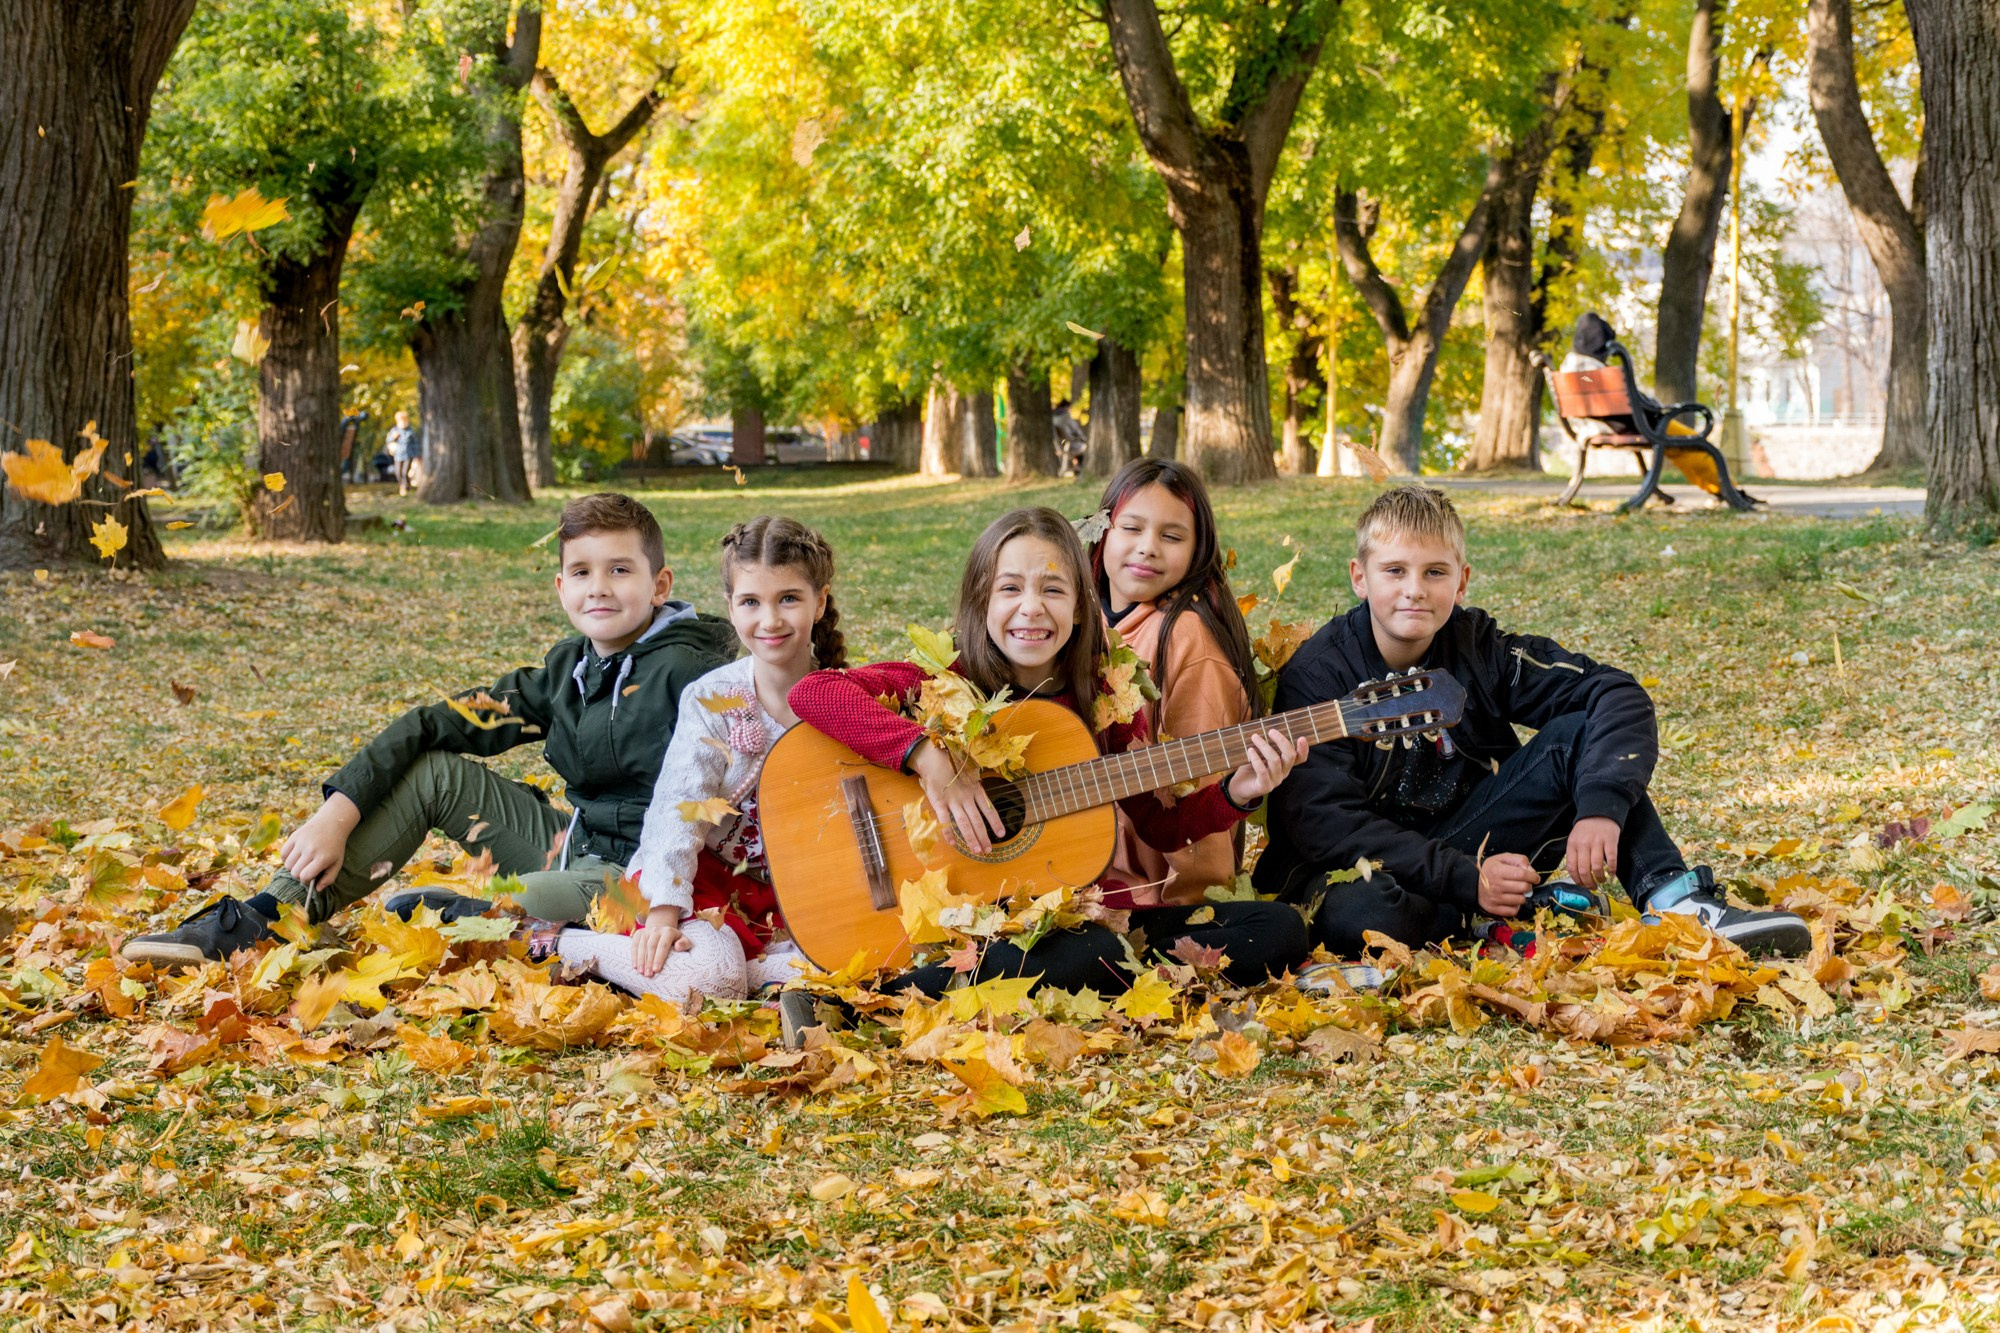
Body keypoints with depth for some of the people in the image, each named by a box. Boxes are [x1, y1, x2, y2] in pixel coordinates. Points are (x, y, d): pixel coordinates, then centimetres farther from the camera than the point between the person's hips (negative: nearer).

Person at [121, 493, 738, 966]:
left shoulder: (687, 674, -16)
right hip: (573, 847, 8)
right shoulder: (570, 667, 8)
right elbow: (434, 724, 6)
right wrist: (337, 814, -3)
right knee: (429, 769, 2)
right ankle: (264, 919, 0)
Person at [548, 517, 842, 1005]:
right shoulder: (712, 701, -9)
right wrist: (665, 908, -29)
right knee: (704, 979, -33)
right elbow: (680, 807, -17)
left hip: (791, 894, 3)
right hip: (708, 880, -3)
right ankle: (557, 944, -10)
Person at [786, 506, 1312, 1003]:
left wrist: (1235, 793, -6)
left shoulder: (1104, 696, 5)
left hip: (1082, 909, 6)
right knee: (1092, 955, -37)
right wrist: (927, 756, -28)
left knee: (1279, 930, -7)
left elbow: (1161, 826, 12)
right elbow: (811, 693, -21)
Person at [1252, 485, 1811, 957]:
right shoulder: (1316, 676, -15)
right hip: (1366, 864, -4)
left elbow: (1616, 695, -10)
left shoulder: (1475, 646, -4)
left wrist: (1601, 808, -29)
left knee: (1579, 734, -11)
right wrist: (1464, 881, -31)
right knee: (1355, 915, -41)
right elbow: (1327, 822, -24)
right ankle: (1527, 910, -18)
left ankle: (1672, 898, -23)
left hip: (1466, 841, 4)